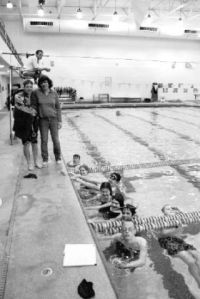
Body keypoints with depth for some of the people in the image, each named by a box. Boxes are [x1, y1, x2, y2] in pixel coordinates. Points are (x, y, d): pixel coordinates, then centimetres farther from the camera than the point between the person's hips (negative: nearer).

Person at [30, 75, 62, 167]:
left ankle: (58, 157, 23)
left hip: (53, 119, 1)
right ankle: (45, 160, 16)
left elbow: (58, 107, 1)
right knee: (44, 140, 2)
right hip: (42, 120, 0)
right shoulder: (36, 93, -6)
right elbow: (34, 106, -2)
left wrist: (59, 121, -3)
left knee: (55, 139, 3)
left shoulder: (54, 93, -2)